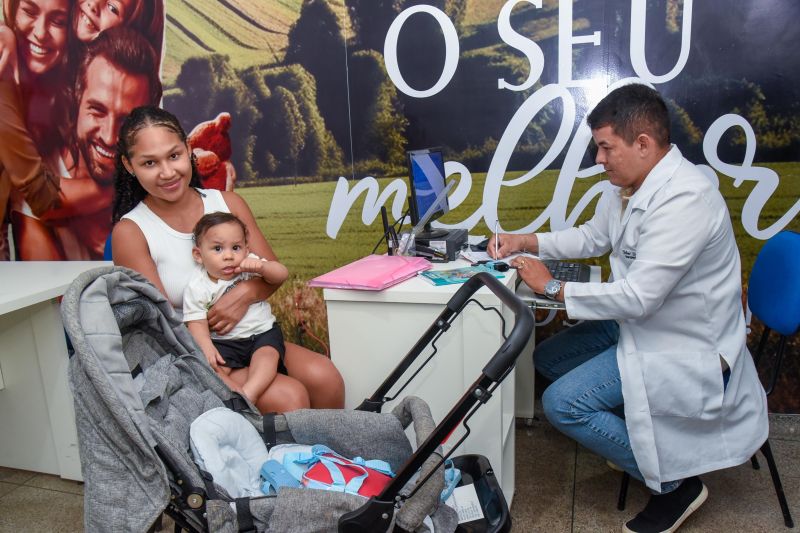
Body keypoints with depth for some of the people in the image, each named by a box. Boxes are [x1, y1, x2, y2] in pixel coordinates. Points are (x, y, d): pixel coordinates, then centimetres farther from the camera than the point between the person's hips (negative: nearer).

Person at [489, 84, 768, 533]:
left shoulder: (684, 199, -29)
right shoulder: (627, 185, -1)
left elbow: (638, 298, -31)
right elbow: (592, 238, 15)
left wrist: (553, 287, -20)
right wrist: (524, 241, 3)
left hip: (686, 348, -10)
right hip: (639, 322, 10)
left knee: (561, 403, -17)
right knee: (548, 358, 14)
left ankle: (677, 483, 0)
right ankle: (638, 433, 19)